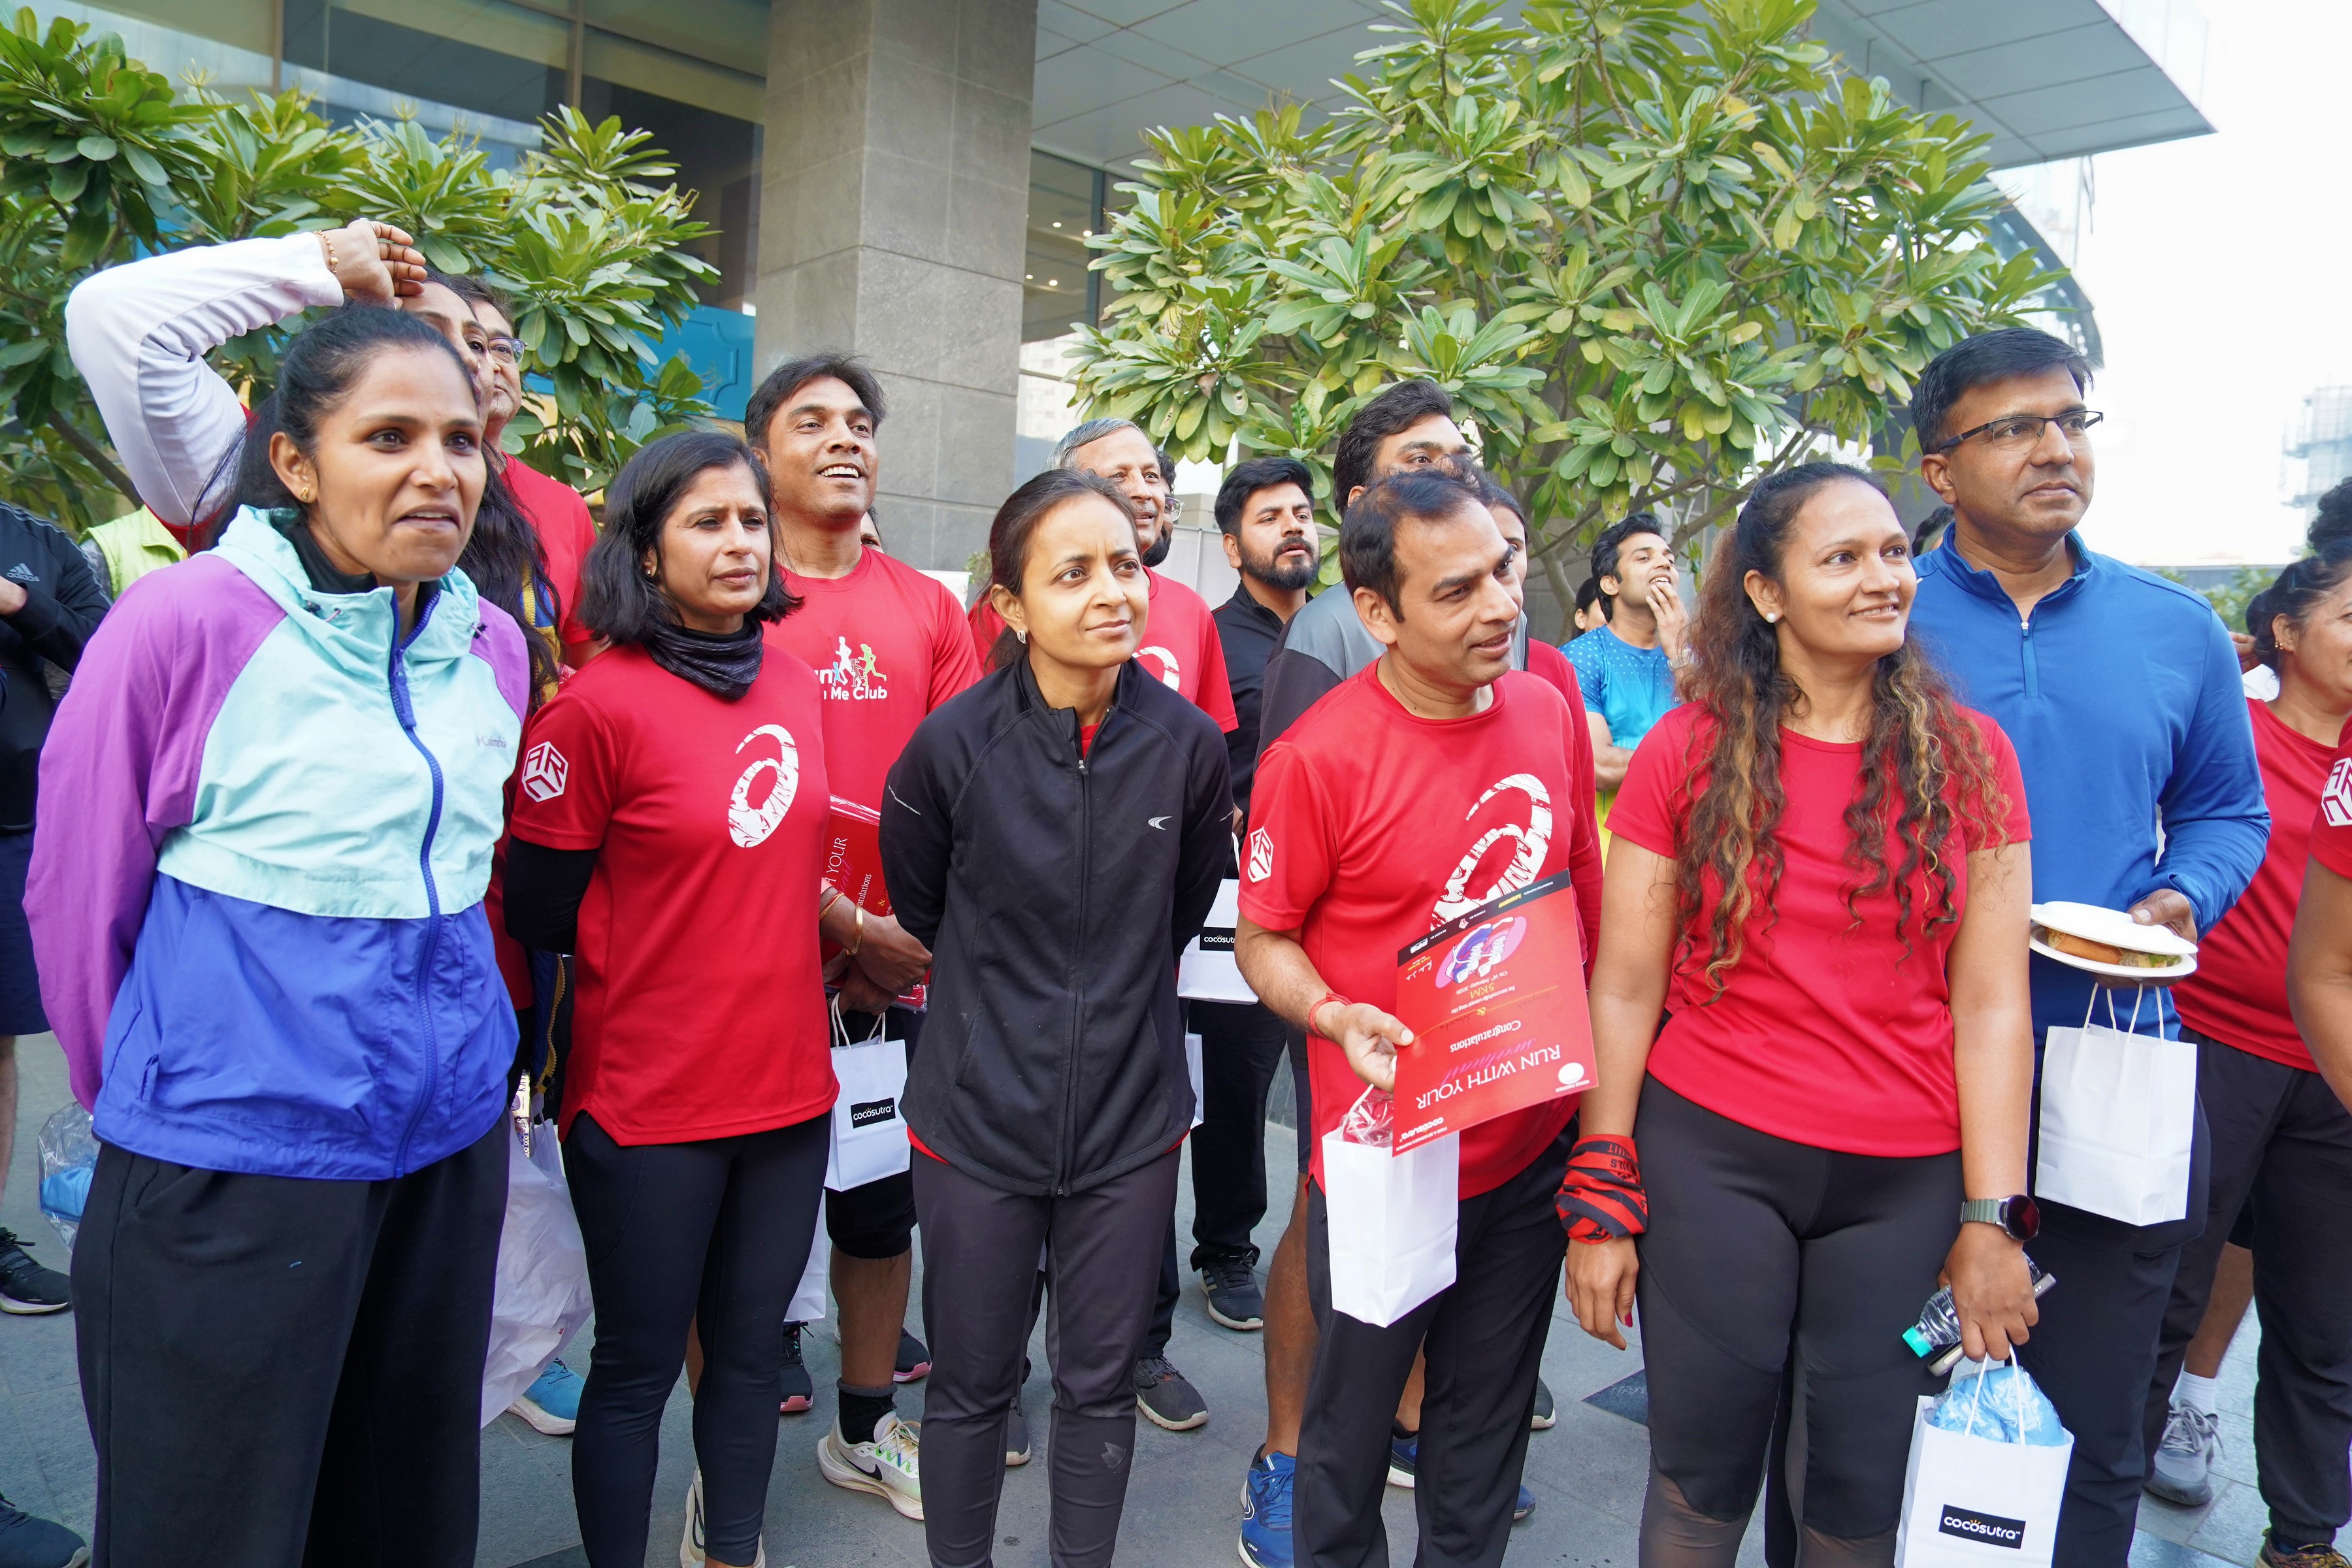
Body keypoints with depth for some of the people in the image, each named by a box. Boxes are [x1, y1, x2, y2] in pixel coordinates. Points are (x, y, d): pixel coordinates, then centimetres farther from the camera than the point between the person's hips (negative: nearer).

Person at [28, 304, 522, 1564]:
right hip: (233, 1166, -4)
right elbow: (75, 898, -4)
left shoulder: (491, 644, 2)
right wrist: (147, 1100, 5)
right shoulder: (184, 625, -13)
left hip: (449, 1146, 5)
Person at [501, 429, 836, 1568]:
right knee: (639, 1366, 11)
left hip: (787, 1084, 5)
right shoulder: (599, 706, -13)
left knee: (749, 1348, 18)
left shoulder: (796, 687, 4)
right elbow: (540, 914, -7)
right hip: (648, 1102, -5)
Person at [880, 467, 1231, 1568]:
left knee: (1102, 1384, 16)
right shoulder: (954, 745, -14)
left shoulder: (1190, 745, -10)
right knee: (970, 1385, 15)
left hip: (1131, 1116, 1)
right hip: (978, 1115, -1)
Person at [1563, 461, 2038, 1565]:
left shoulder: (1969, 756, 0)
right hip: (1711, 1154, -1)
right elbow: (1624, 990, -3)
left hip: (1908, 1180, 2)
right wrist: (1601, 1203, -3)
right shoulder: (1687, 752, -4)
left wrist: (1994, 1217, -4)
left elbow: (1991, 1004, -1)